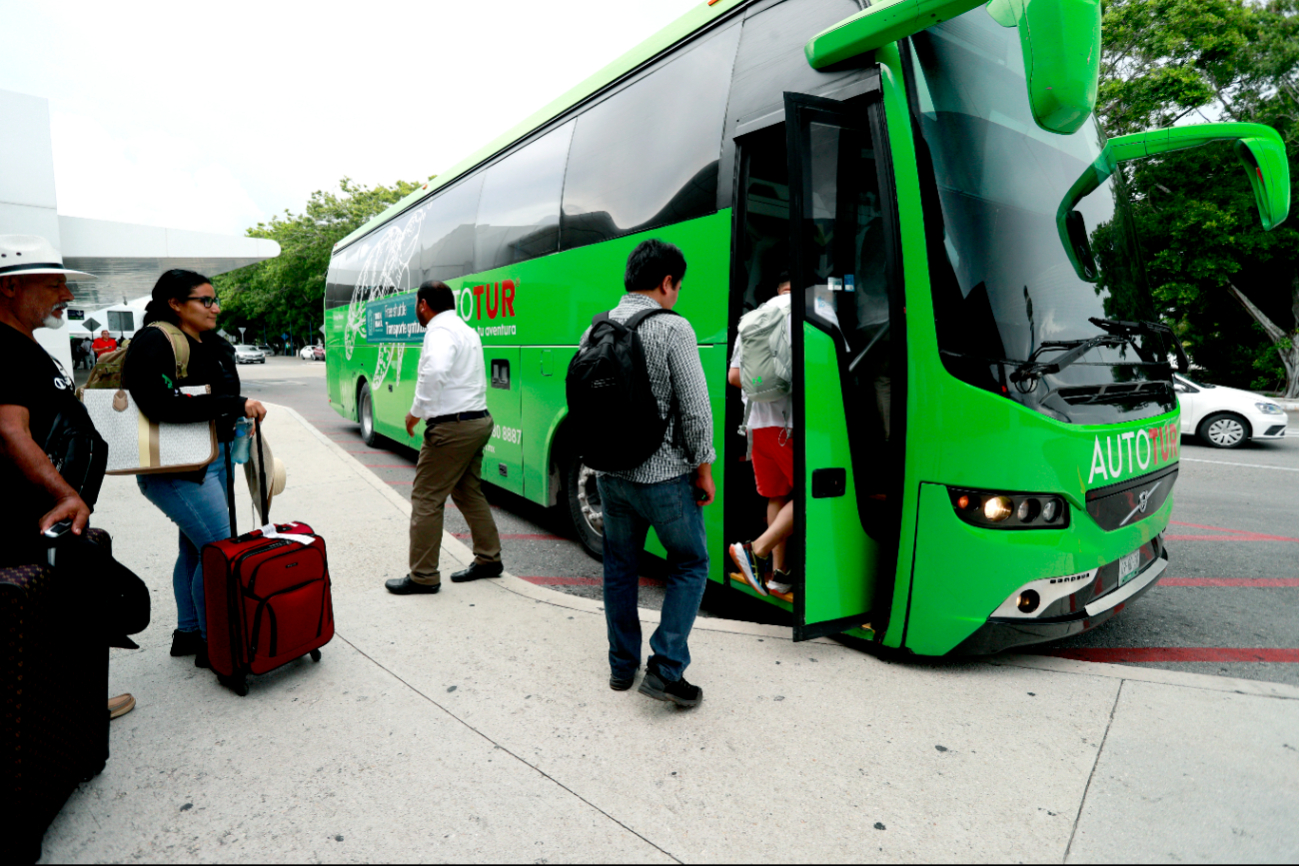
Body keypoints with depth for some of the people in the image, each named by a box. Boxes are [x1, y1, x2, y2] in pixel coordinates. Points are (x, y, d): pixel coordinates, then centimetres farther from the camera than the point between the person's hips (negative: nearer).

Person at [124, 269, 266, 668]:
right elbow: (162, 405, -27)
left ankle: (187, 633, 31)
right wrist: (235, 405, -27)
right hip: (178, 468, -9)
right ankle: (211, 643, 5)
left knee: (195, 548, 17)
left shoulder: (214, 346, 12)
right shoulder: (153, 343, -14)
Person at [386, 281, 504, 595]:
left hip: (452, 427, -10)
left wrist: (417, 411, -23)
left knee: (426, 499, -1)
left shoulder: (440, 331, -13)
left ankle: (423, 576, 6)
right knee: (469, 493, 20)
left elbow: (435, 370, -32)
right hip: (479, 420, 10)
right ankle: (488, 559, 27)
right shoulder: (467, 330, 19)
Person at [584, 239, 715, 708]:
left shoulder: (595, 330, 4)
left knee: (620, 568, 18)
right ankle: (666, 669, 9)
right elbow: (695, 409, -16)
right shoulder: (672, 329, -14)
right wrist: (704, 469, -4)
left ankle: (622, 666, 30)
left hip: (610, 474, 6)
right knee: (689, 566, 12)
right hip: (664, 476, -5)